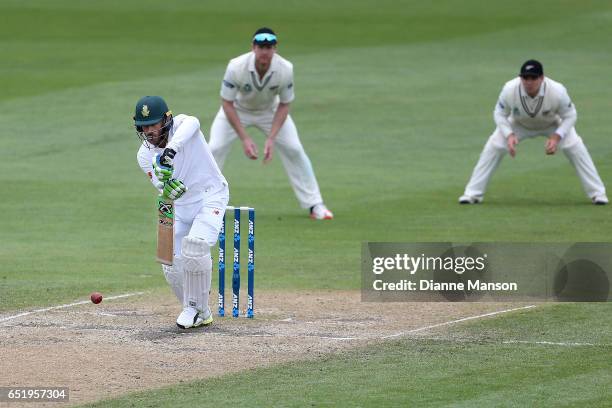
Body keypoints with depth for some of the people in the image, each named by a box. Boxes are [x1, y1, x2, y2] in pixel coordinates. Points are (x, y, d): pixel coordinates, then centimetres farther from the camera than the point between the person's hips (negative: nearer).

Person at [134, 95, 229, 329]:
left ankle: (196, 307, -10)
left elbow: (191, 123, -43)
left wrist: (172, 148, -59)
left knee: (195, 246, -27)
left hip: (211, 197, -5)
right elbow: (168, 194, -13)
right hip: (180, 206, 5)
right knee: (172, 267, -3)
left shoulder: (180, 125, -16)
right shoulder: (145, 155, -4)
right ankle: (199, 314, 17)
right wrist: (167, 187, -39)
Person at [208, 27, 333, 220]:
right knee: (215, 149, -14)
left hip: (270, 110, 1)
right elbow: (227, 104, -25)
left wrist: (271, 139, -26)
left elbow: (284, 105, -16)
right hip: (238, 109, -1)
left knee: (294, 150, -8)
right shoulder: (236, 67, -35)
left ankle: (315, 205, 4)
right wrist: (244, 139, -31)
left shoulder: (285, 69, -30)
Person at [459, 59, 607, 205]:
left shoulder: (557, 91, -37)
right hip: (519, 125, 1)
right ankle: (473, 194, -2)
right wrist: (509, 135, -32)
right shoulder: (509, 90, -35)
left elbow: (569, 116, -20)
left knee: (575, 148, -17)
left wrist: (556, 137, -34)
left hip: (552, 124, -1)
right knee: (493, 147, -14)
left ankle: (597, 193, -3)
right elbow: (500, 114, -16)